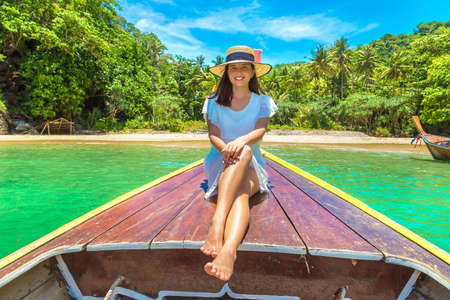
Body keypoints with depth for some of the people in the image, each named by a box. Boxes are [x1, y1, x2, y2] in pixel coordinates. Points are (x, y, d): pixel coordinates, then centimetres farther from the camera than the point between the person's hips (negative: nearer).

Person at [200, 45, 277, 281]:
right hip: (220, 165, 0)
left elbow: (260, 131, -9)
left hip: (252, 168, 0)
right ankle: (229, 252, -59)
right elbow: (213, 135, -3)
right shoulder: (215, 102, 11)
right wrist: (225, 148, -28)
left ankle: (228, 250, -61)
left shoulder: (262, 102, 11)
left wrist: (241, 140, -34)